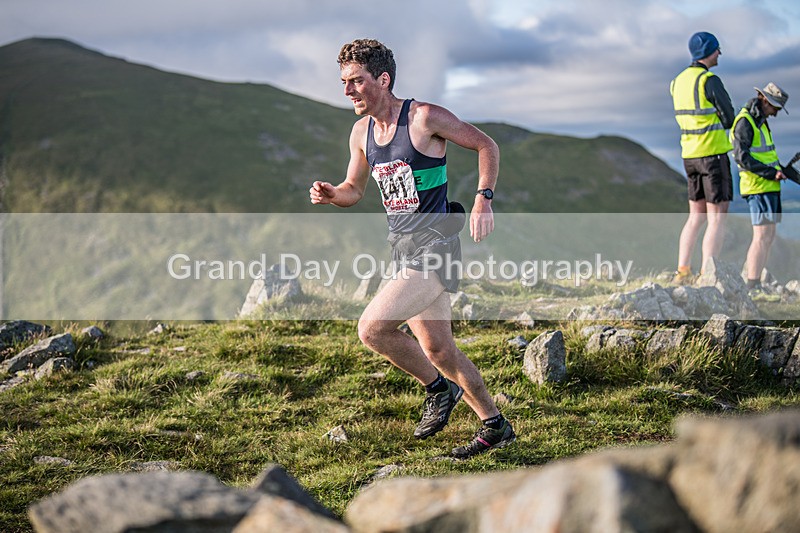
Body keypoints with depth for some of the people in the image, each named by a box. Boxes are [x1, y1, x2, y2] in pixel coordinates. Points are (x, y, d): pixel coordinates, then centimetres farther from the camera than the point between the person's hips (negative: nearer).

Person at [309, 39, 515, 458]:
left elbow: (486, 145, -5)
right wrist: (330, 195, -2)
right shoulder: (361, 132, 9)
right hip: (404, 250, 8)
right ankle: (495, 426, 25)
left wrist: (483, 198, -18)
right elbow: (354, 189, 21)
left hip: (434, 246, -8)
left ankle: (438, 389, 3)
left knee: (371, 328, -19)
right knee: (437, 348, 11)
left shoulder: (425, 117, -12)